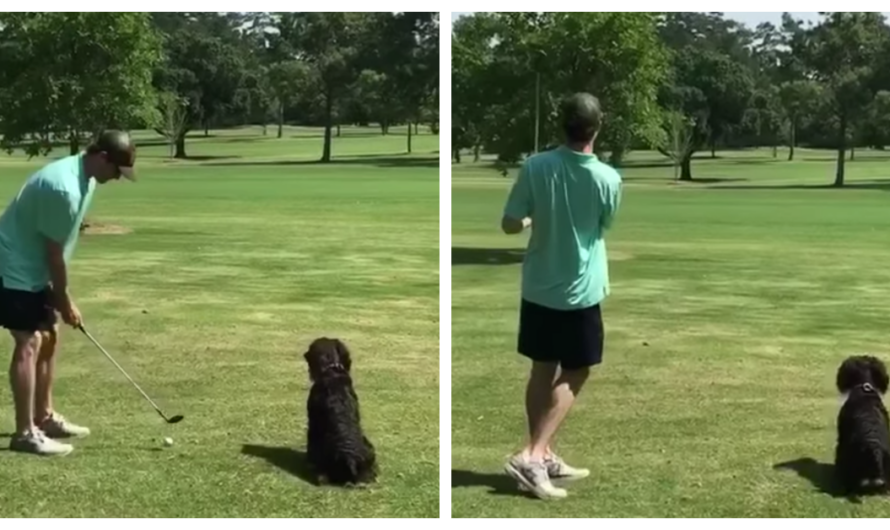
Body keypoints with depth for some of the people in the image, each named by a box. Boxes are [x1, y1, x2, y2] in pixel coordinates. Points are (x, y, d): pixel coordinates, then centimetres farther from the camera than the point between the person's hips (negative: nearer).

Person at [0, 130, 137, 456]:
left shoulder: (83, 177, 3)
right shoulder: (65, 188, -29)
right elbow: (54, 252, -21)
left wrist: (59, 293, 9)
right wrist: (65, 301, -10)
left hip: (33, 269, 10)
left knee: (49, 337, 14)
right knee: (29, 343, -12)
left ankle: (44, 417, 23)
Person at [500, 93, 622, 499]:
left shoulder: (535, 167, -10)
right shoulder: (608, 179, -13)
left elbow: (509, 225, -4)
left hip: (537, 288, 3)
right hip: (580, 293, -3)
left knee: (543, 371, 14)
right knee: (573, 375, 8)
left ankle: (542, 456, 23)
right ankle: (533, 455, -3)